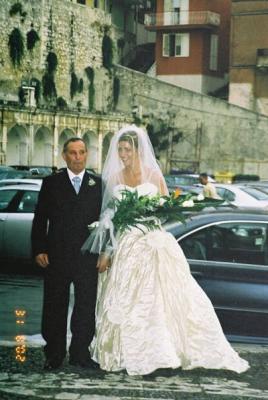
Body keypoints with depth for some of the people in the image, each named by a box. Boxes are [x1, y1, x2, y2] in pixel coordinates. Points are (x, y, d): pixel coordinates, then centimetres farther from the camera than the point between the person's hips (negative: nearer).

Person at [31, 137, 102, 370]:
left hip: (88, 257, 1)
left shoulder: (98, 184, 7)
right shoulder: (51, 183, 5)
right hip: (57, 256, -1)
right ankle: (54, 355, 16)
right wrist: (39, 250, -5)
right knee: (55, 307, 6)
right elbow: (40, 219, 3)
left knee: (86, 307, 5)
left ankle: (80, 353, 17)